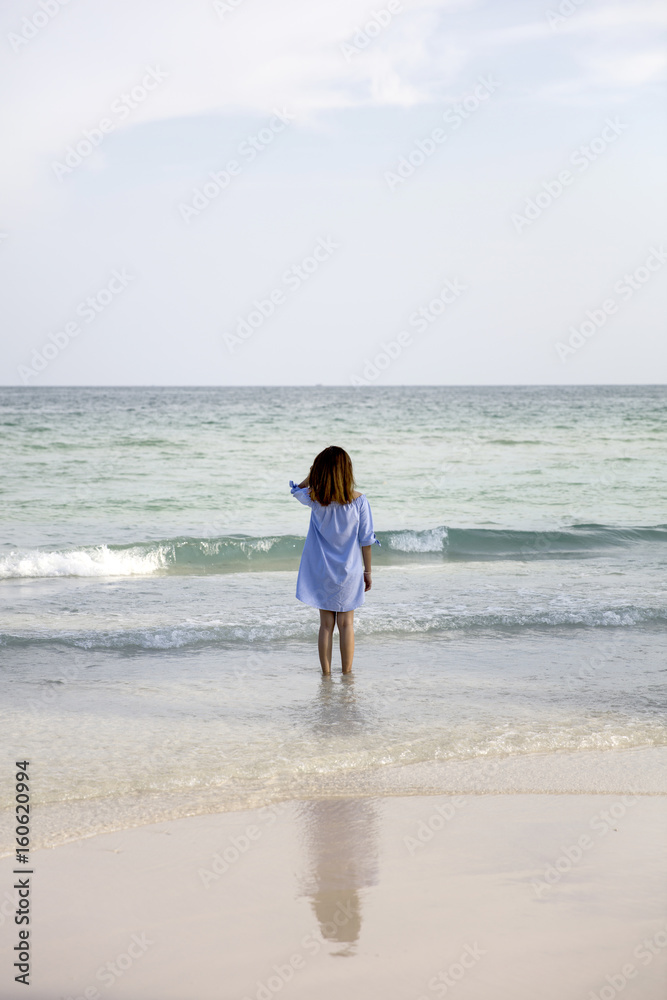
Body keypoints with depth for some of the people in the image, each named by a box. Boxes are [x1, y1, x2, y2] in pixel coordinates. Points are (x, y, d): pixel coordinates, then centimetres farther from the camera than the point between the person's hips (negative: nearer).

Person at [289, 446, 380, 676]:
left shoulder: (315, 500, -11)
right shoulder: (359, 501, -12)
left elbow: (298, 489, 14)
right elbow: (366, 540, -6)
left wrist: (314, 470, 1)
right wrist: (367, 571, 5)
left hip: (322, 572, 1)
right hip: (349, 571, -1)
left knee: (326, 625, 8)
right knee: (346, 624, 8)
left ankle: (326, 673, 11)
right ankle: (346, 674, 11)